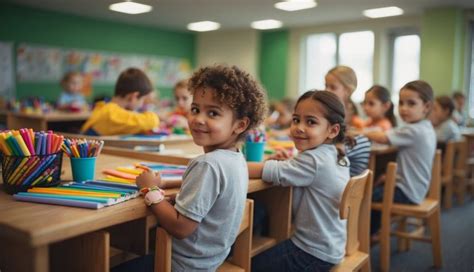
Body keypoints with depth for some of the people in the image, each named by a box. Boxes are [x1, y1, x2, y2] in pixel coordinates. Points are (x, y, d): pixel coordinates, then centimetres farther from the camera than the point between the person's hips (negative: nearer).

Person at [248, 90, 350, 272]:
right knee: (260, 250, 23)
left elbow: (269, 172, -26)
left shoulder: (314, 160, -26)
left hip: (313, 254, -9)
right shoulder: (334, 155, 1)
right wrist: (288, 162, -5)